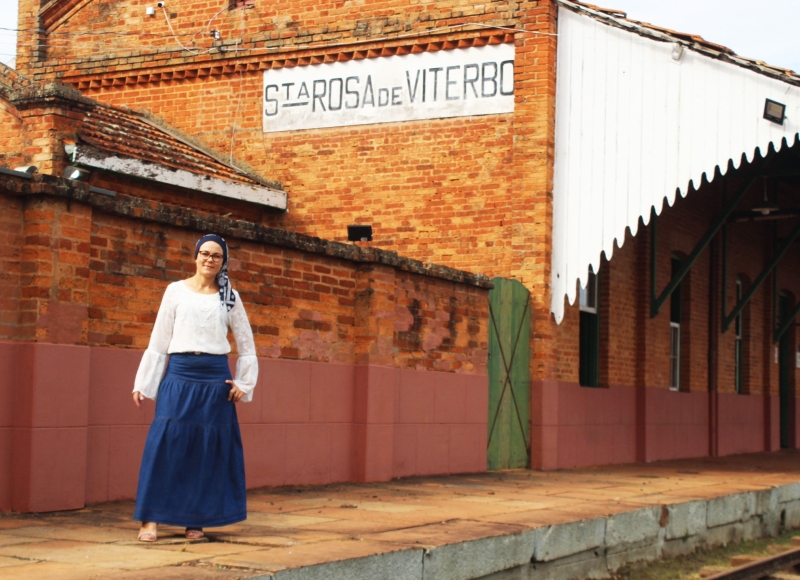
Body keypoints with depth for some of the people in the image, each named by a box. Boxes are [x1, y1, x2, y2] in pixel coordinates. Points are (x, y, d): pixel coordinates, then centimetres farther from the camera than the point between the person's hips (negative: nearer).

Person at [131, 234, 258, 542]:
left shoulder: (230, 297, 9)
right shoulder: (176, 291, 7)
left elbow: (246, 344, 14)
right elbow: (159, 340, 7)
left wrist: (243, 383, 5)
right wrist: (143, 384, 4)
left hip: (215, 378, 1)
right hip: (179, 375, -1)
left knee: (208, 447, 1)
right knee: (165, 441, -10)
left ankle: (196, 519, 8)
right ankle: (151, 518, -8)